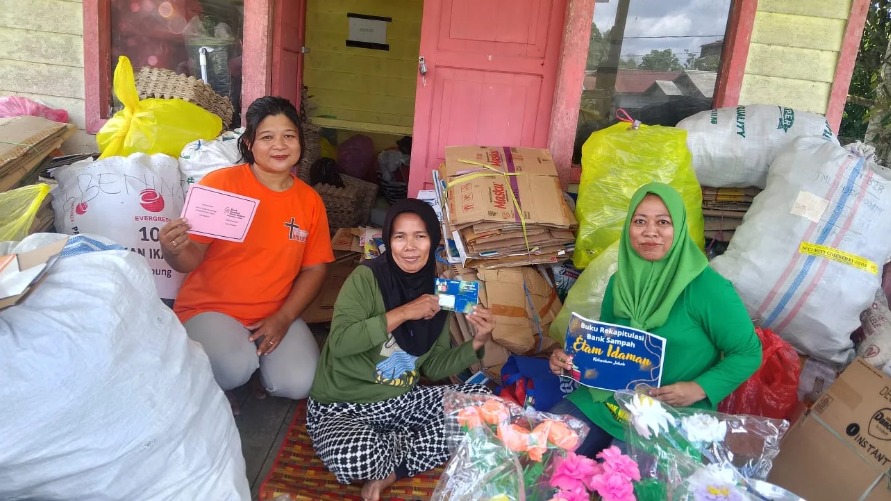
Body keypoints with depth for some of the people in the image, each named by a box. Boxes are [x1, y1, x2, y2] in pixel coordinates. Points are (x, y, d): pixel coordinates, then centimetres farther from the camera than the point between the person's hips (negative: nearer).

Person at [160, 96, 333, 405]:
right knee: (234, 368, -31)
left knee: (298, 384, -17)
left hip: (277, 315, 4)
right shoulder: (220, 183, -10)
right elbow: (190, 259, -10)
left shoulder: (310, 201, 2)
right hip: (210, 308, -3)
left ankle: (257, 350, 15)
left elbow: (314, 268, 4)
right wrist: (172, 251, -35)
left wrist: (283, 318, -9)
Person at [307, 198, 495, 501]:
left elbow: (433, 368, 5)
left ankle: (390, 470, -12)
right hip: (342, 406, -5)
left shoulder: (435, 291, 2)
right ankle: (410, 445, -1)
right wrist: (404, 313, -25)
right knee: (355, 459, -37)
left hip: (402, 400, 6)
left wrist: (475, 344, -10)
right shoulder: (366, 277, -14)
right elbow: (340, 342, -27)